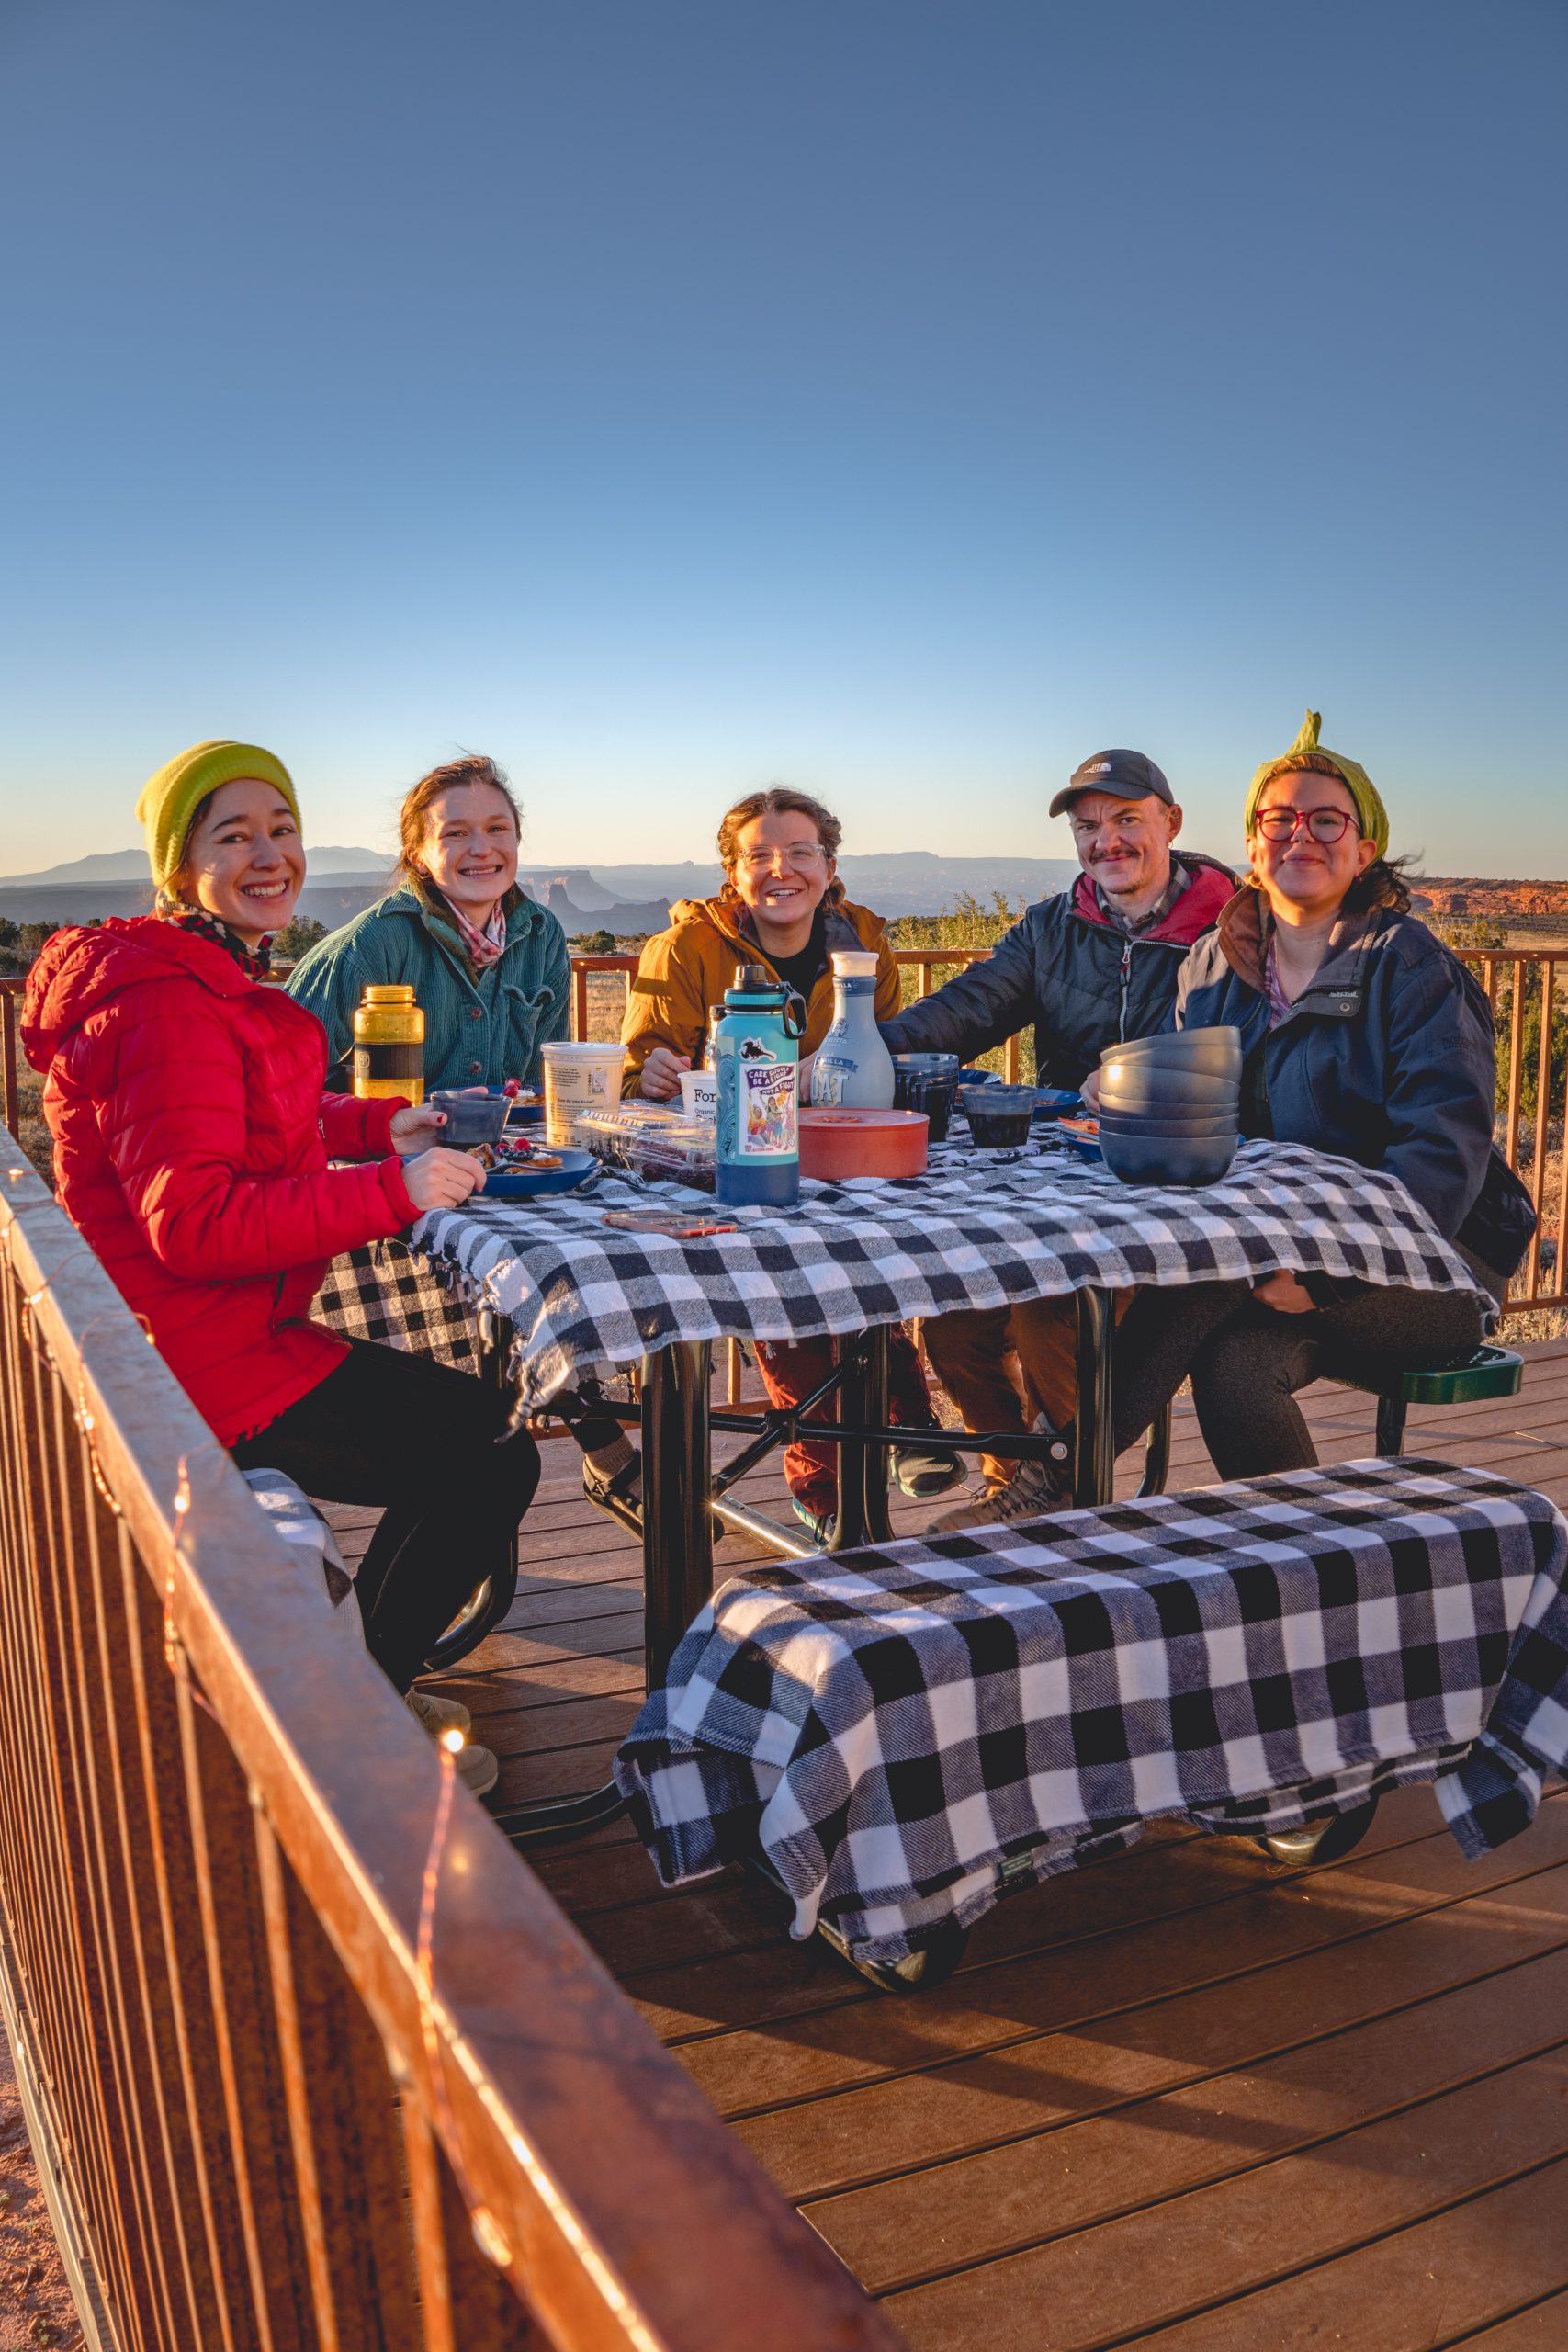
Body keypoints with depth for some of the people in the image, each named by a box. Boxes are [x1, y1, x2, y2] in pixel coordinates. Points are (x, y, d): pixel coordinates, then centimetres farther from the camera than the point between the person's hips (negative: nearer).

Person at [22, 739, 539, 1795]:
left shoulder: (210, 976, 13)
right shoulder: (167, 1000, -21)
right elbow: (193, 1221, -28)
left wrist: (374, 1124, 12)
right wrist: (393, 1189, -27)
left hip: (227, 1330, 11)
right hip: (206, 1363, -11)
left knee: (476, 1420, 18)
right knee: (495, 1463, -5)